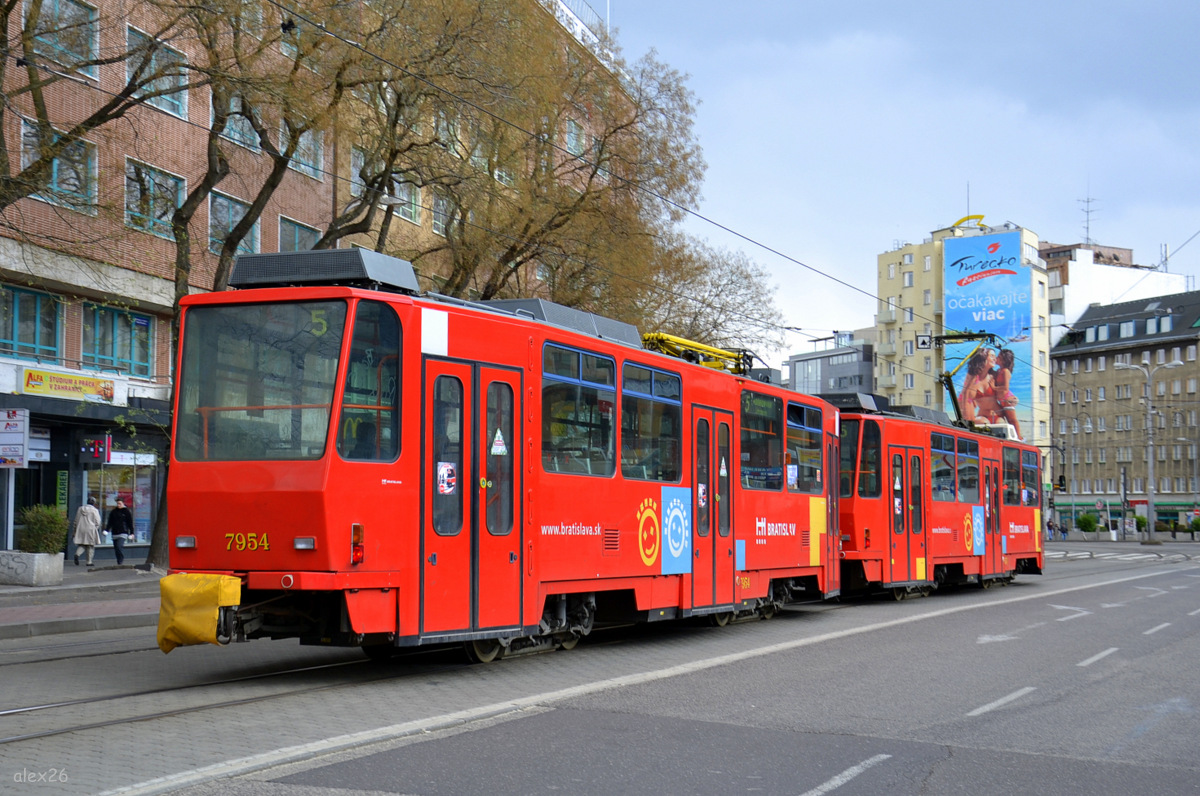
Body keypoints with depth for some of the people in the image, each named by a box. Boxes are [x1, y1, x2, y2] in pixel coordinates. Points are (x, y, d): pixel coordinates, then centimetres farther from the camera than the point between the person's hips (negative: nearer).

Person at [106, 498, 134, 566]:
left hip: (123, 533, -5)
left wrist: (131, 533, 0)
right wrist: (106, 530, 1)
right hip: (115, 533, 5)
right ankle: (119, 562, 13)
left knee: (119, 546, -20)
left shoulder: (127, 512, 2)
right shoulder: (113, 512, 12)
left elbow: (130, 523, 4)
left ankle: (121, 561, -12)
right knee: (116, 548, 3)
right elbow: (110, 523, 14)